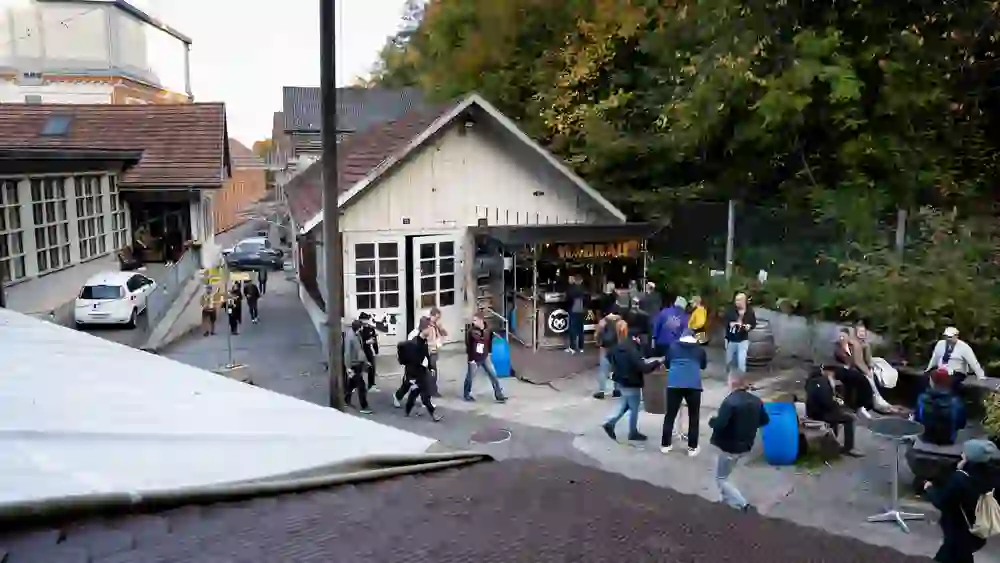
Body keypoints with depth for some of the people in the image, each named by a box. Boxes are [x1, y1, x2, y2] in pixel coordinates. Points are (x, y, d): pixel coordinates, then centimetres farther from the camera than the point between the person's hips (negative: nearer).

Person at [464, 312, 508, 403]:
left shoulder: (487, 330, -8)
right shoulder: (471, 331, -18)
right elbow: (468, 346, -13)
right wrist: (470, 358, -13)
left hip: (485, 358, 3)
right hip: (474, 359, -3)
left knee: (493, 375, 1)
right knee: (470, 377, 9)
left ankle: (499, 395, 8)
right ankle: (466, 394, 31)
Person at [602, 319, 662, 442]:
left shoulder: (615, 347, -3)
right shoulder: (631, 349, -28)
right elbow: (643, 368, -29)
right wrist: (657, 363, -17)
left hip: (621, 381, 8)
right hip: (632, 383, -8)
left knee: (625, 404, 25)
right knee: (634, 408, 10)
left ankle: (610, 423, 18)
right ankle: (633, 433, 25)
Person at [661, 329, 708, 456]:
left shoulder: (673, 346, 12)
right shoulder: (700, 349, 12)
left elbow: (667, 363, 20)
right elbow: (704, 365, 25)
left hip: (674, 384, 1)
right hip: (693, 385, -1)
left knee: (670, 415, 9)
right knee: (693, 417, 10)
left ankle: (665, 444, 16)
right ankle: (692, 447, 12)